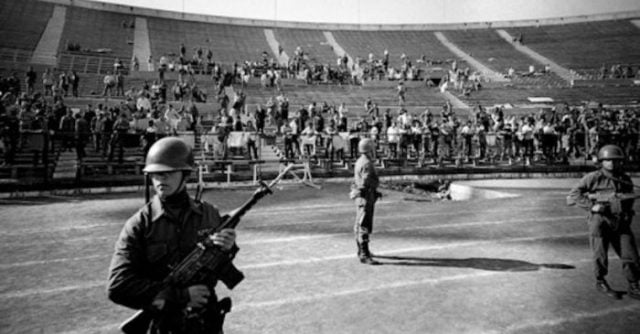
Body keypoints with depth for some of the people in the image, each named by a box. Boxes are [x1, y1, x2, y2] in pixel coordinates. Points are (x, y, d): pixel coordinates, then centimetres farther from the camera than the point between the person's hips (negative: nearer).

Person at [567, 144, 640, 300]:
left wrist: (627, 215, 13)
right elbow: (573, 195, -7)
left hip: (621, 224, 4)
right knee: (601, 256, 5)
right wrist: (591, 206, -17)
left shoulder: (626, 180, 11)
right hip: (600, 222, -4)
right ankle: (601, 283, 27)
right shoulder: (594, 178, -5)